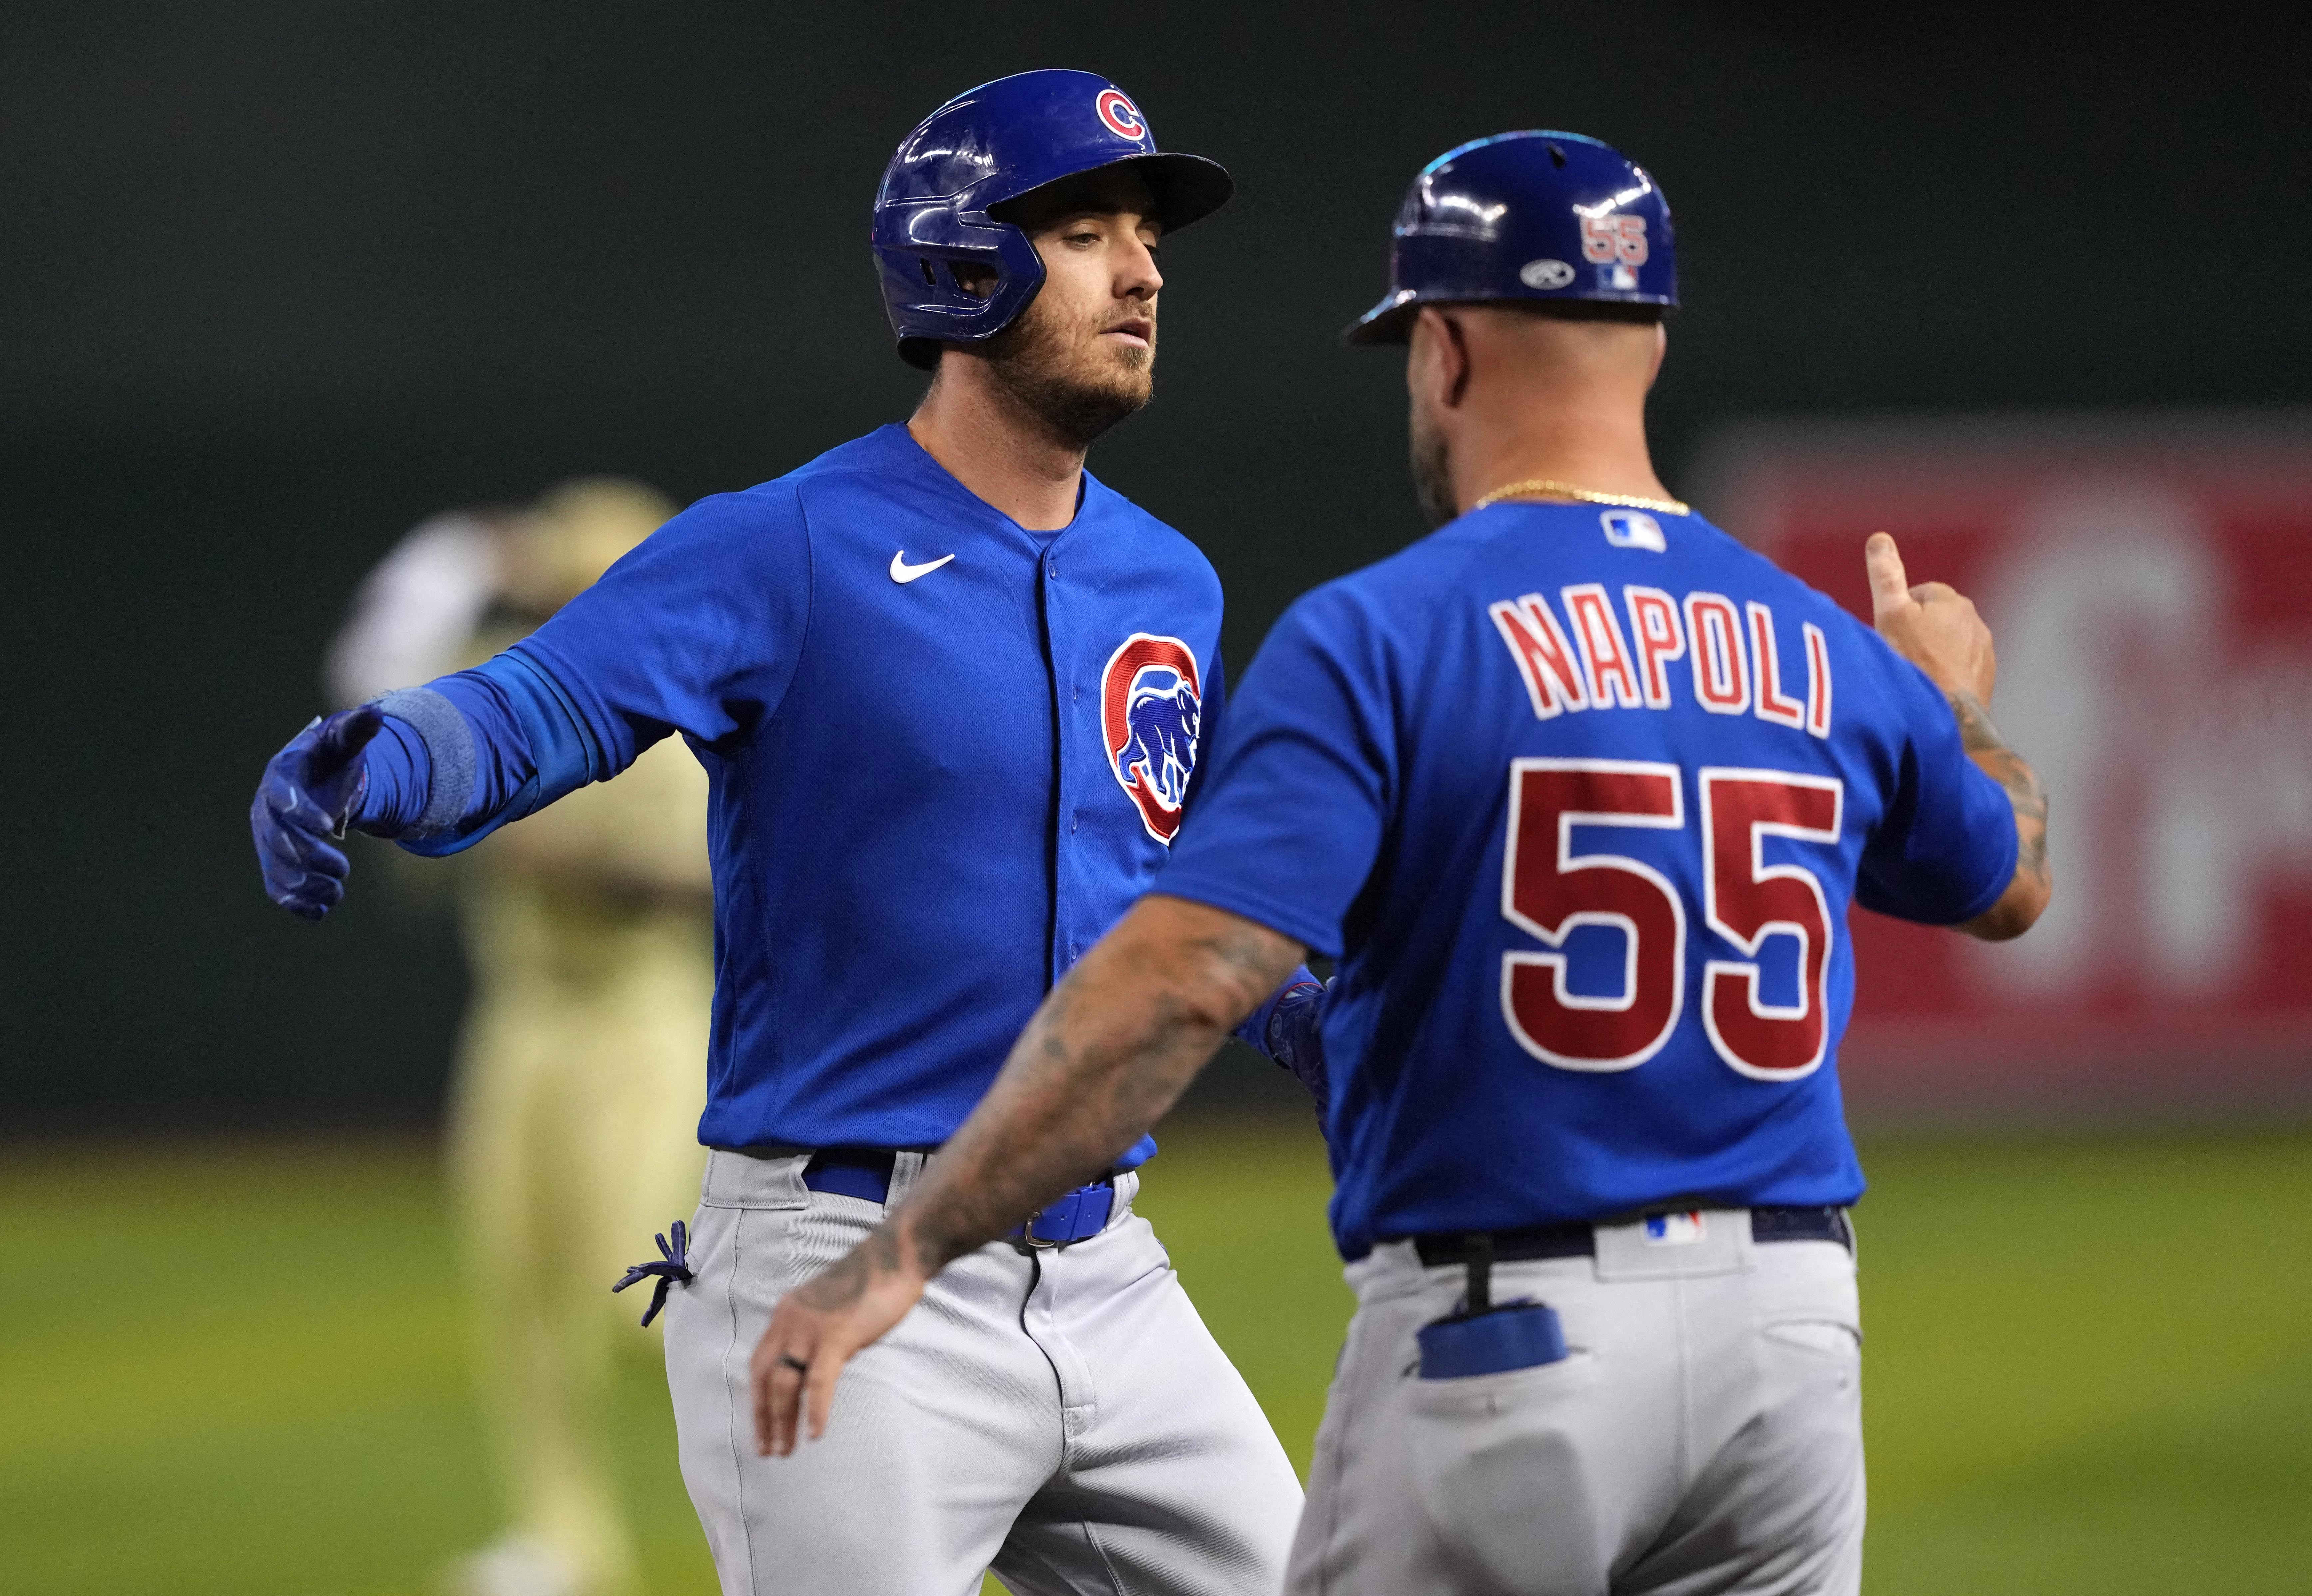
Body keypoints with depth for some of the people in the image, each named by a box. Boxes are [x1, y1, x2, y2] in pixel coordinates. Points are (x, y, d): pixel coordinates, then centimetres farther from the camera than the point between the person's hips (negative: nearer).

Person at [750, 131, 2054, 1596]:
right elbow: (2010, 885, 27)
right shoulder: (1831, 654, 7)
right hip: (1793, 1335, 5)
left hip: (1500, 1334, -5)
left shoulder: (1380, 637, -9)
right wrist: (1957, 707, 49)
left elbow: (1184, 979, -20)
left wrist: (903, 1253, -20)